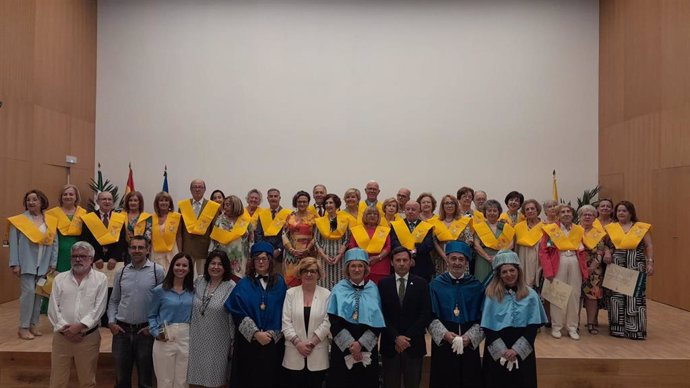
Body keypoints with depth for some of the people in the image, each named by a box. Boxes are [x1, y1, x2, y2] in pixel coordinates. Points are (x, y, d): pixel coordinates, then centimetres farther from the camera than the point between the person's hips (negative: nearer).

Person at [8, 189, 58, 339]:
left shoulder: (51, 221, 6)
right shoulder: (19, 220, -1)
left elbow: (54, 243, 6)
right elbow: (13, 243, -3)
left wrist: (53, 263, 1)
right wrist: (15, 264, -8)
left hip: (44, 264, 3)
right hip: (27, 263, -3)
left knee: (39, 293, 7)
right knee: (28, 291, -9)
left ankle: (33, 325, 19)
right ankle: (23, 327, 2)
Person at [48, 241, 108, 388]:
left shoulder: (100, 279, -1)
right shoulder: (59, 279, 6)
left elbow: (99, 308, -7)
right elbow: (53, 308, 1)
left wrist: (80, 326, -16)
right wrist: (65, 329, -9)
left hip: (89, 337, -2)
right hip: (62, 336, 2)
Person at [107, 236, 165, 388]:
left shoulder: (157, 271, -6)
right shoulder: (121, 272, 7)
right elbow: (114, 301, 12)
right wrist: (111, 322, -1)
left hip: (145, 331, -3)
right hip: (121, 330, 3)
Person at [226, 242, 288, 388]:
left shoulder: (279, 283, 5)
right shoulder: (244, 284, 3)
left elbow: (283, 312, 1)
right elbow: (238, 313, -6)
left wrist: (272, 333, -9)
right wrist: (256, 333, -15)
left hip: (273, 342, 1)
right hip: (248, 341, 0)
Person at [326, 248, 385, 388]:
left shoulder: (373, 289, 2)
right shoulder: (339, 289, -2)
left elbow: (378, 321, -2)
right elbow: (334, 321, -5)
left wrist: (360, 343, -12)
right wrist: (350, 344, -13)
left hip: (367, 347, 1)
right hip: (342, 347, -1)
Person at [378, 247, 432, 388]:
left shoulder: (421, 284, 1)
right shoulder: (383, 284, 2)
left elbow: (426, 314, -4)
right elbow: (381, 314, -2)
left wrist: (408, 337, -10)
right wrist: (396, 337, -11)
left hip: (414, 344, 0)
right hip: (390, 344, 0)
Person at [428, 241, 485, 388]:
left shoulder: (476, 286, 3)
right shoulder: (436, 285, 0)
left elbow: (482, 317, 1)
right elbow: (431, 316, -3)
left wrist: (470, 336, -12)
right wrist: (445, 334, -17)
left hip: (469, 344, 1)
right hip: (442, 343, -1)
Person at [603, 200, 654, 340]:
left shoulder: (642, 227, 4)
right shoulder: (610, 227, 8)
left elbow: (649, 246, 3)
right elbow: (605, 244, 11)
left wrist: (650, 263, -6)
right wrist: (607, 253, -9)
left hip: (636, 268, -1)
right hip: (616, 269, 1)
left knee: (635, 297, -1)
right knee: (617, 297, 4)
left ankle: (635, 329, 8)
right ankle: (617, 328, 12)